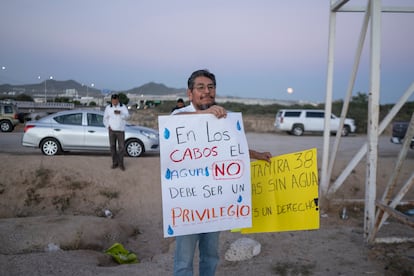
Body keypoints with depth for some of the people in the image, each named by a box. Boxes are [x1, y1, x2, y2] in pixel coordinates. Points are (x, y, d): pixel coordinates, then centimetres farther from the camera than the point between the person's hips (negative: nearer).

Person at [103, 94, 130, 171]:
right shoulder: (108, 107, 1)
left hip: (120, 130, -1)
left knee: (121, 147, -2)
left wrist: (120, 113, -35)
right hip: (112, 130, 1)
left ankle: (121, 164, 9)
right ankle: (115, 163, 16)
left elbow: (127, 117, -16)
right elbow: (105, 119, 7)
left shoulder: (123, 107, -3)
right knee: (113, 146, 4)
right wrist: (108, 126, -9)